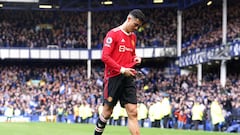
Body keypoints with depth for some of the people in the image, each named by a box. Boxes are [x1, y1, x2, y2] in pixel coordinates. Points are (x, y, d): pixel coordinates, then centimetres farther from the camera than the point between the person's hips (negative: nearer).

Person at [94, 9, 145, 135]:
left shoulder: (133, 36, 15)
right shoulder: (113, 34, -8)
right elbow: (105, 57, -13)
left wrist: (136, 58, 5)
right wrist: (121, 69, -18)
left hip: (128, 77, 6)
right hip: (114, 76, -6)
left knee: (133, 112, -3)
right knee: (108, 111, 3)